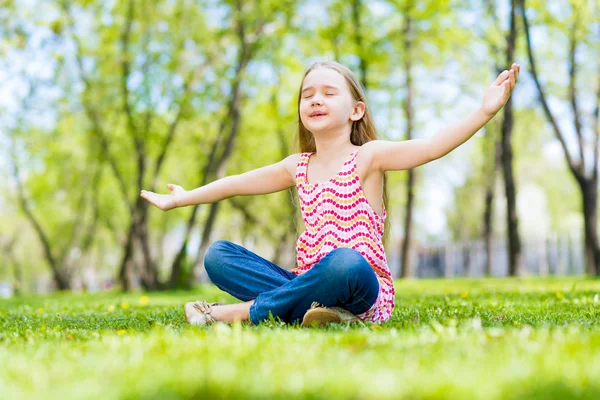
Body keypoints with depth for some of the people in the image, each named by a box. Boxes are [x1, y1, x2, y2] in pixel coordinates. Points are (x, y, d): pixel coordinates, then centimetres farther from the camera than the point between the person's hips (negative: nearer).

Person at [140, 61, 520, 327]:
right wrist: (181, 198, 35)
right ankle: (324, 311, -27)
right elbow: (238, 183, 27)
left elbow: (433, 146, -18)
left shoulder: (367, 156, -2)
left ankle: (248, 310, -22)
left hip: (365, 288, -6)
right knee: (218, 255, -8)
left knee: (345, 262, -42)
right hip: (308, 282, 6)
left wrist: (483, 113, -33)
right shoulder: (298, 167, 15)